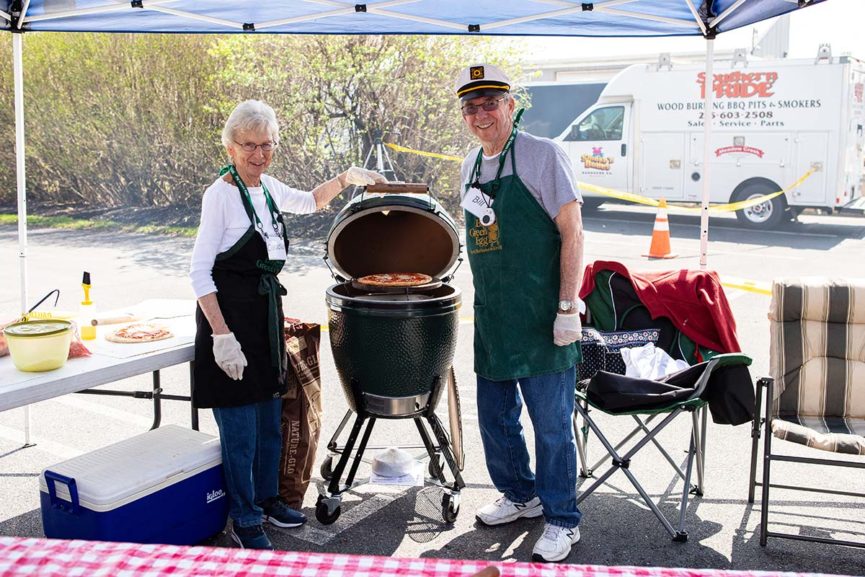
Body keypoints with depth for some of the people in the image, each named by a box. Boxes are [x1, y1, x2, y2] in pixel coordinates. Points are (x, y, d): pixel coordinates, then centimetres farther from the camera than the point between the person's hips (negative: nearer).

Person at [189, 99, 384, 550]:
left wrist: (345, 179, 14)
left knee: (269, 420, 17)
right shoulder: (221, 195, -13)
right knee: (240, 429, 0)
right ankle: (244, 521, 16)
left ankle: (266, 497, 35)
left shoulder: (268, 188, 8)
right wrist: (221, 335, -21)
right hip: (229, 313, -7)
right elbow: (199, 271, -15)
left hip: (267, 313, 7)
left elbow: (310, 202, 30)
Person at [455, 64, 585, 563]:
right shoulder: (471, 165, 13)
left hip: (540, 319, -7)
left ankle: (562, 521, 19)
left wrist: (568, 307, -17)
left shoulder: (541, 155, -9)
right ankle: (521, 496, 38)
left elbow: (572, 232, -12)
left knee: (552, 424, 2)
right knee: (496, 418, 17)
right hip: (491, 317, 7)